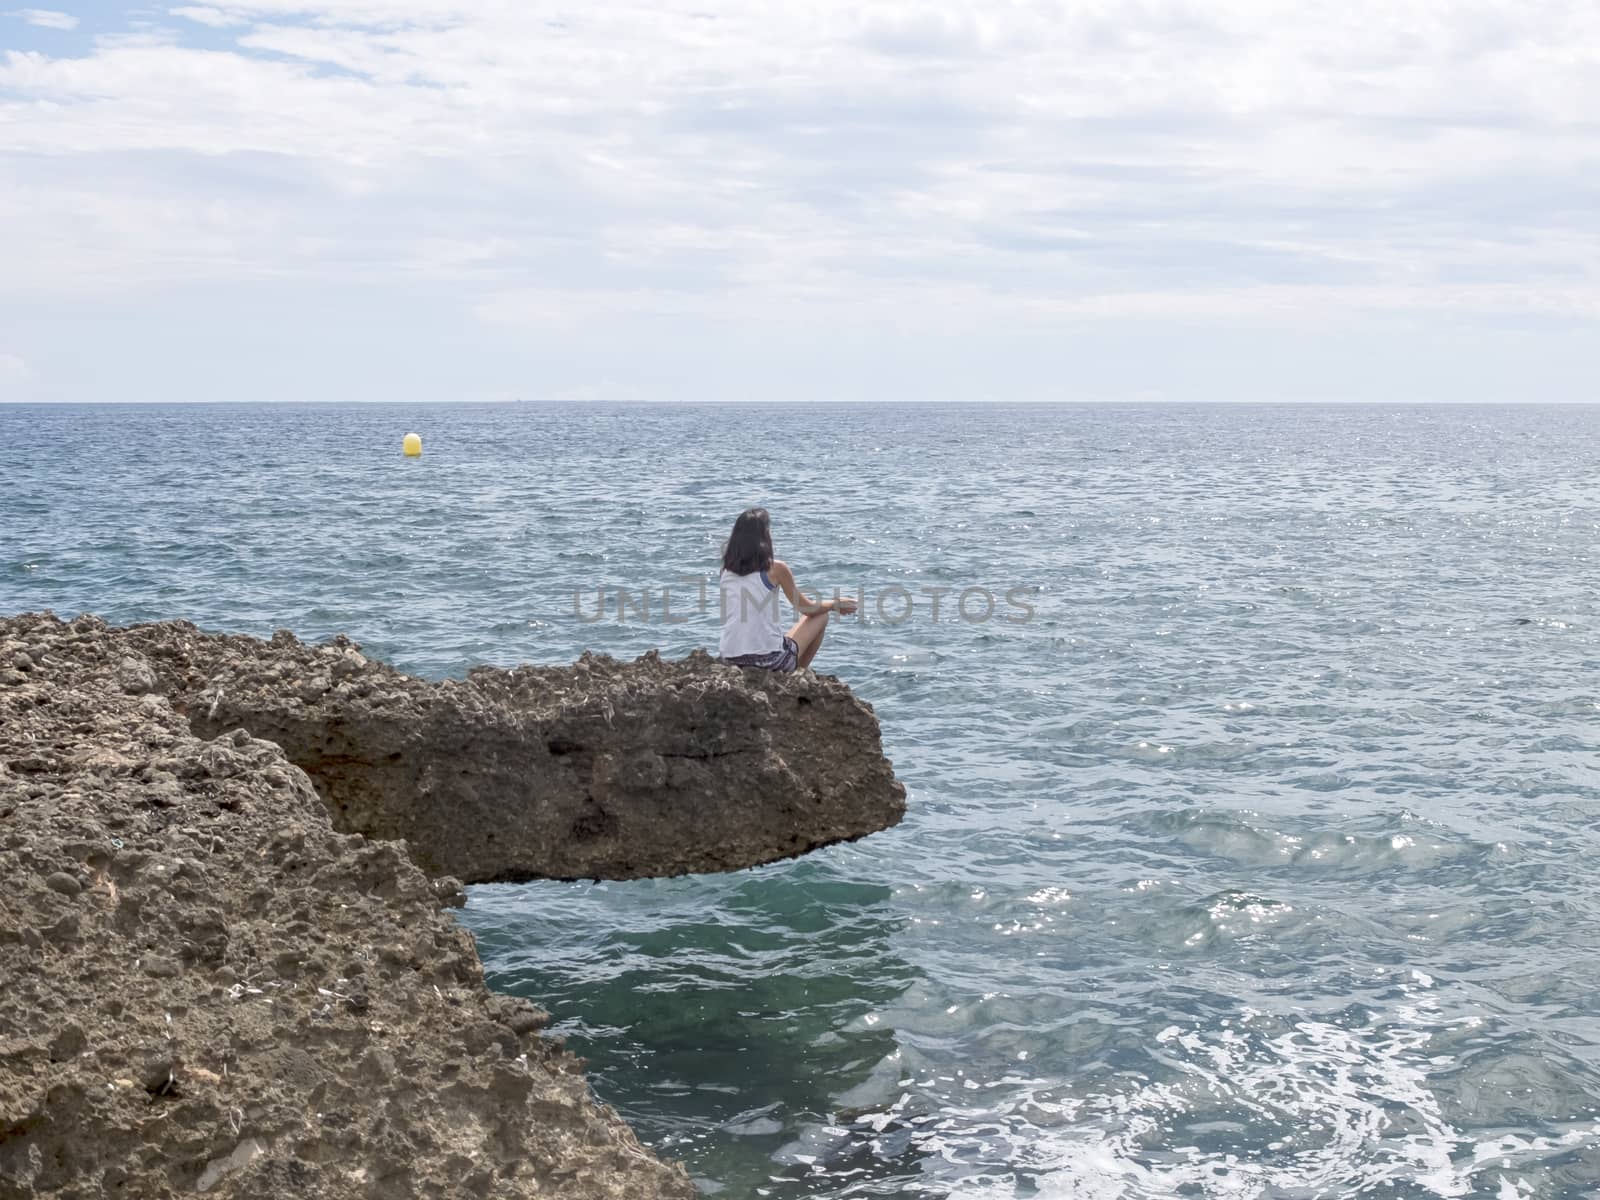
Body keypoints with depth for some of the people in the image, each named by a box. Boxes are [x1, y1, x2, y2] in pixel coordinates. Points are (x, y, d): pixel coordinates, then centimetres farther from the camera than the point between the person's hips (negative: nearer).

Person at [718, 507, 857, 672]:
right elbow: (807, 608, 6)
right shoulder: (776, 568, -7)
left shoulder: (727, 571, 6)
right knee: (821, 616, 20)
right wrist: (835, 605, 25)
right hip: (769, 659, -6)